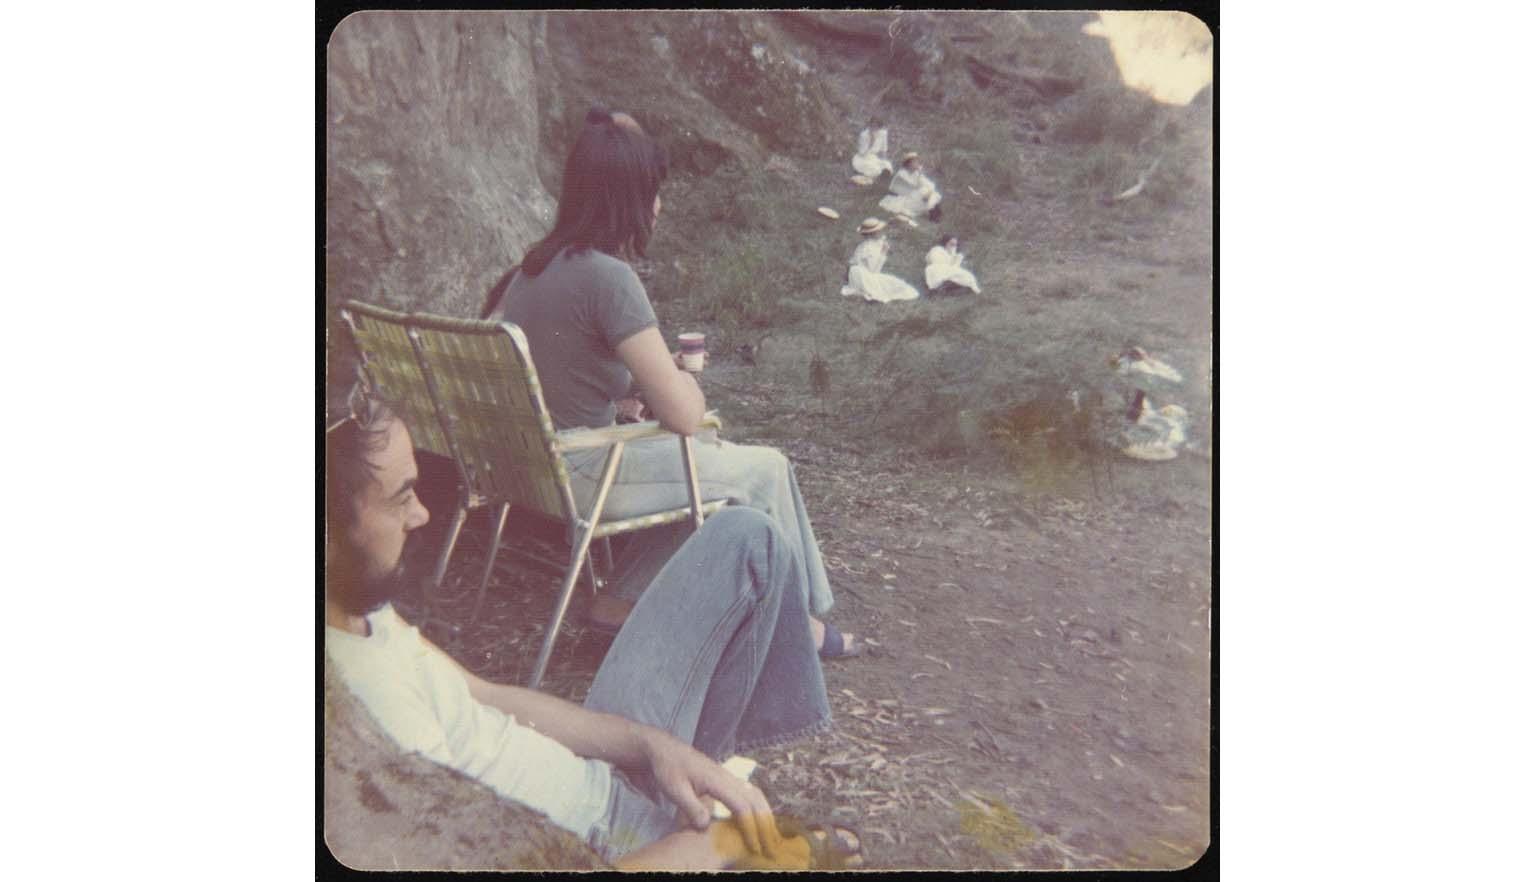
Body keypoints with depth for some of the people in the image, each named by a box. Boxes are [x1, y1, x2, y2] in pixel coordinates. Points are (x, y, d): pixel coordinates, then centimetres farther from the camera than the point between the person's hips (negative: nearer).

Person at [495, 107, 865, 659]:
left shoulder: (539, 262, 6)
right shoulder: (606, 276, -23)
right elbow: (684, 415, -21)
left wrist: (658, 365, 11)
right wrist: (685, 379, 1)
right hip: (579, 476, -9)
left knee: (709, 448, 25)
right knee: (767, 469, 5)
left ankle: (624, 598, 24)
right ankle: (799, 622, 25)